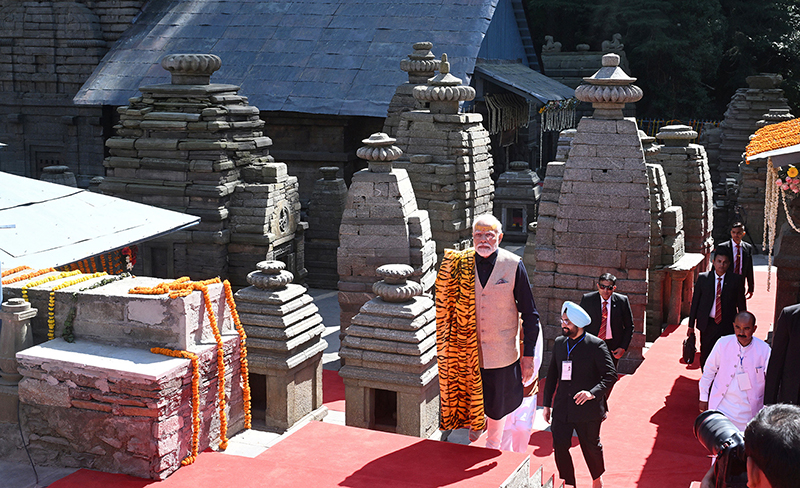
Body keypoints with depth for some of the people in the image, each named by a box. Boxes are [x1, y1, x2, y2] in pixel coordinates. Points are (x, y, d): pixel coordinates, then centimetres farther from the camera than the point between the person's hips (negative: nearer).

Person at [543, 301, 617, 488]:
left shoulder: (596, 345, -10)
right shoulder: (559, 343, 6)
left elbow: (611, 375, -13)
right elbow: (552, 375, 12)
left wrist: (593, 392, -29)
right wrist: (547, 404, 12)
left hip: (588, 409, -4)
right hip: (562, 408, 4)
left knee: (591, 446, 14)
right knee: (559, 446, -3)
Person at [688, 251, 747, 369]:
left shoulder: (736, 280, -1)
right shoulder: (703, 278, 1)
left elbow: (741, 305, 5)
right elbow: (695, 302, 5)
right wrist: (691, 325, 5)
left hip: (727, 327, -1)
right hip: (707, 325, 1)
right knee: (705, 357, 10)